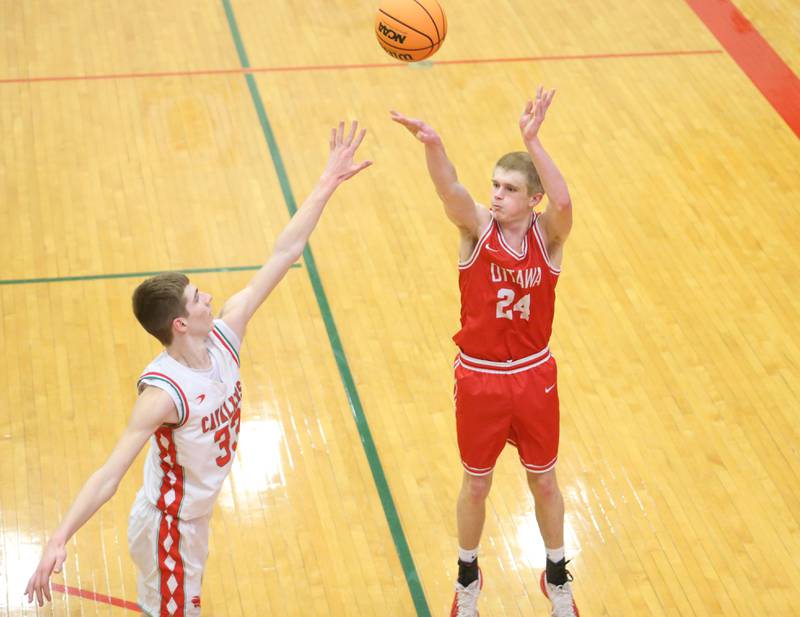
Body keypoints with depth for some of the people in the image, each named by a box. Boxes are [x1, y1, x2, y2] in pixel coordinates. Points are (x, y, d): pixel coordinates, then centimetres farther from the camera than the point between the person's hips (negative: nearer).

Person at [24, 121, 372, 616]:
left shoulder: (224, 335, -12)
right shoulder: (163, 392, -33)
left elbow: (283, 255, -10)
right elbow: (109, 475, -38)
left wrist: (327, 183, -10)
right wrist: (60, 539, -48)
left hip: (194, 515, 8)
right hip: (167, 529, -8)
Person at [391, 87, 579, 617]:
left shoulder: (548, 235, -13)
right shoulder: (477, 228, -14)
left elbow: (563, 201, -37)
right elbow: (449, 189, -36)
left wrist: (533, 141, -51)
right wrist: (431, 143, -58)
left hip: (534, 378, 0)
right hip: (479, 379, 0)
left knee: (544, 481, 17)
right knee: (476, 485, 16)